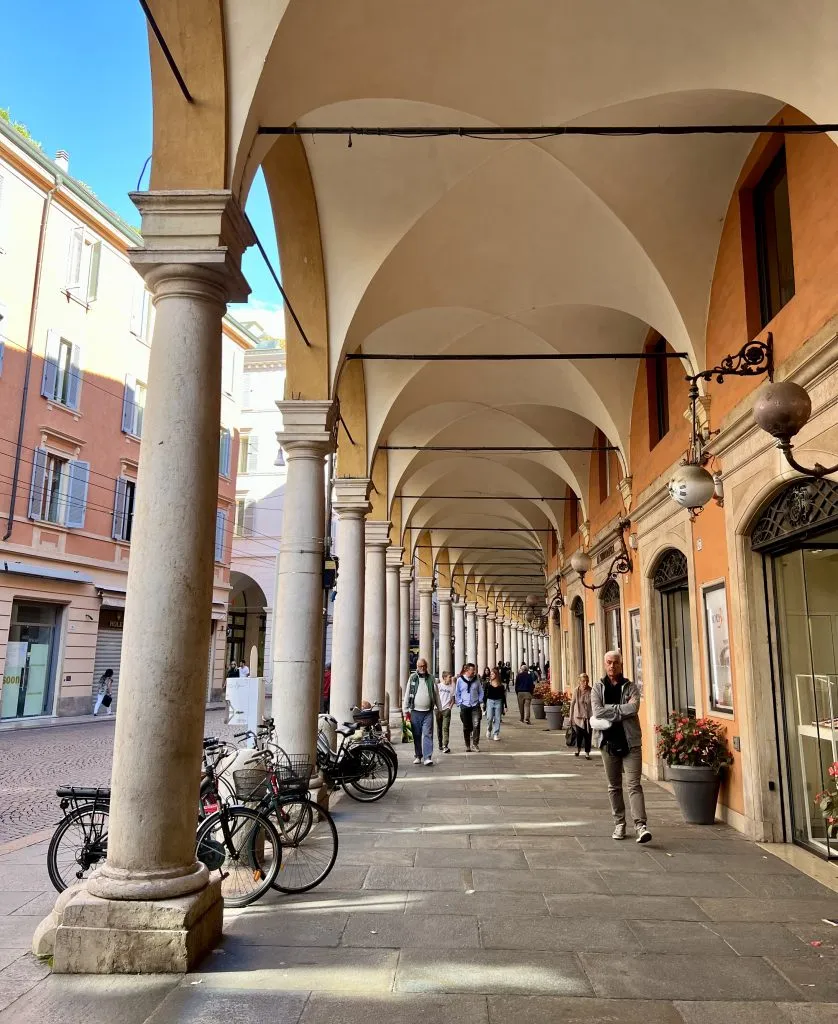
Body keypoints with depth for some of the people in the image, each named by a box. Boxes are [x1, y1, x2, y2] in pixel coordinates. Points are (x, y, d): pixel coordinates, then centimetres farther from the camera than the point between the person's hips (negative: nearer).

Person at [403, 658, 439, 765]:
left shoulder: (431, 678, 6)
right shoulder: (412, 678, 4)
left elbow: (436, 694, 11)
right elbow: (407, 694, 6)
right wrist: (406, 709, 2)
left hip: (428, 712, -1)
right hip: (415, 711, 1)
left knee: (428, 734, -8)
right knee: (416, 735, 8)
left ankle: (428, 757, -9)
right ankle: (418, 756, 20)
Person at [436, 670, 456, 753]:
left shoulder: (452, 687, 4)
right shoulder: (438, 686, 2)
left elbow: (453, 698, 11)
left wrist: (450, 706, -1)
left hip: (446, 710, -1)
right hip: (438, 709, 1)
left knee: (445, 728, -12)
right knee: (439, 728, 10)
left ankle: (445, 746, -18)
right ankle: (440, 744, 23)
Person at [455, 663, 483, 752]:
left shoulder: (476, 680, 3)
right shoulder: (460, 680, -2)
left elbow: (481, 692, 12)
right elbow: (457, 693, 4)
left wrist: (480, 701, 2)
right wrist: (459, 703, -1)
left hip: (475, 706, 0)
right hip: (465, 707, 0)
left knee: (476, 724, -14)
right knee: (466, 727, 8)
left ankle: (475, 743, -1)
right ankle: (467, 745, 19)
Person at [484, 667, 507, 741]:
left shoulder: (501, 685, 1)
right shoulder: (488, 684, 1)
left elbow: (503, 696, 6)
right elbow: (485, 694, 3)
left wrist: (505, 706, 4)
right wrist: (484, 703, -4)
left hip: (498, 702, 0)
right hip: (490, 701, 0)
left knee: (497, 719, 2)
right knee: (489, 718, -6)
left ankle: (496, 734, 11)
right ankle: (488, 730, 21)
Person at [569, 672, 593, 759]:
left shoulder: (591, 691, -7)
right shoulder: (576, 691, -7)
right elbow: (572, 704, 1)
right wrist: (571, 717, 4)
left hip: (588, 717, 0)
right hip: (578, 716, 0)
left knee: (588, 735, 2)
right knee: (579, 734, 0)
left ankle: (587, 753, 19)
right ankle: (578, 749, 28)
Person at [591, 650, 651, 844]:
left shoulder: (630, 687, 4)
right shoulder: (598, 687, 6)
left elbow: (633, 707, -15)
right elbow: (597, 711, -10)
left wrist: (609, 712, -12)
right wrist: (621, 709, -10)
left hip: (630, 741, -2)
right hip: (608, 741, 2)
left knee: (634, 784, -9)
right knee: (614, 786, 11)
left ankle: (640, 825, -12)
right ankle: (619, 823, 22)